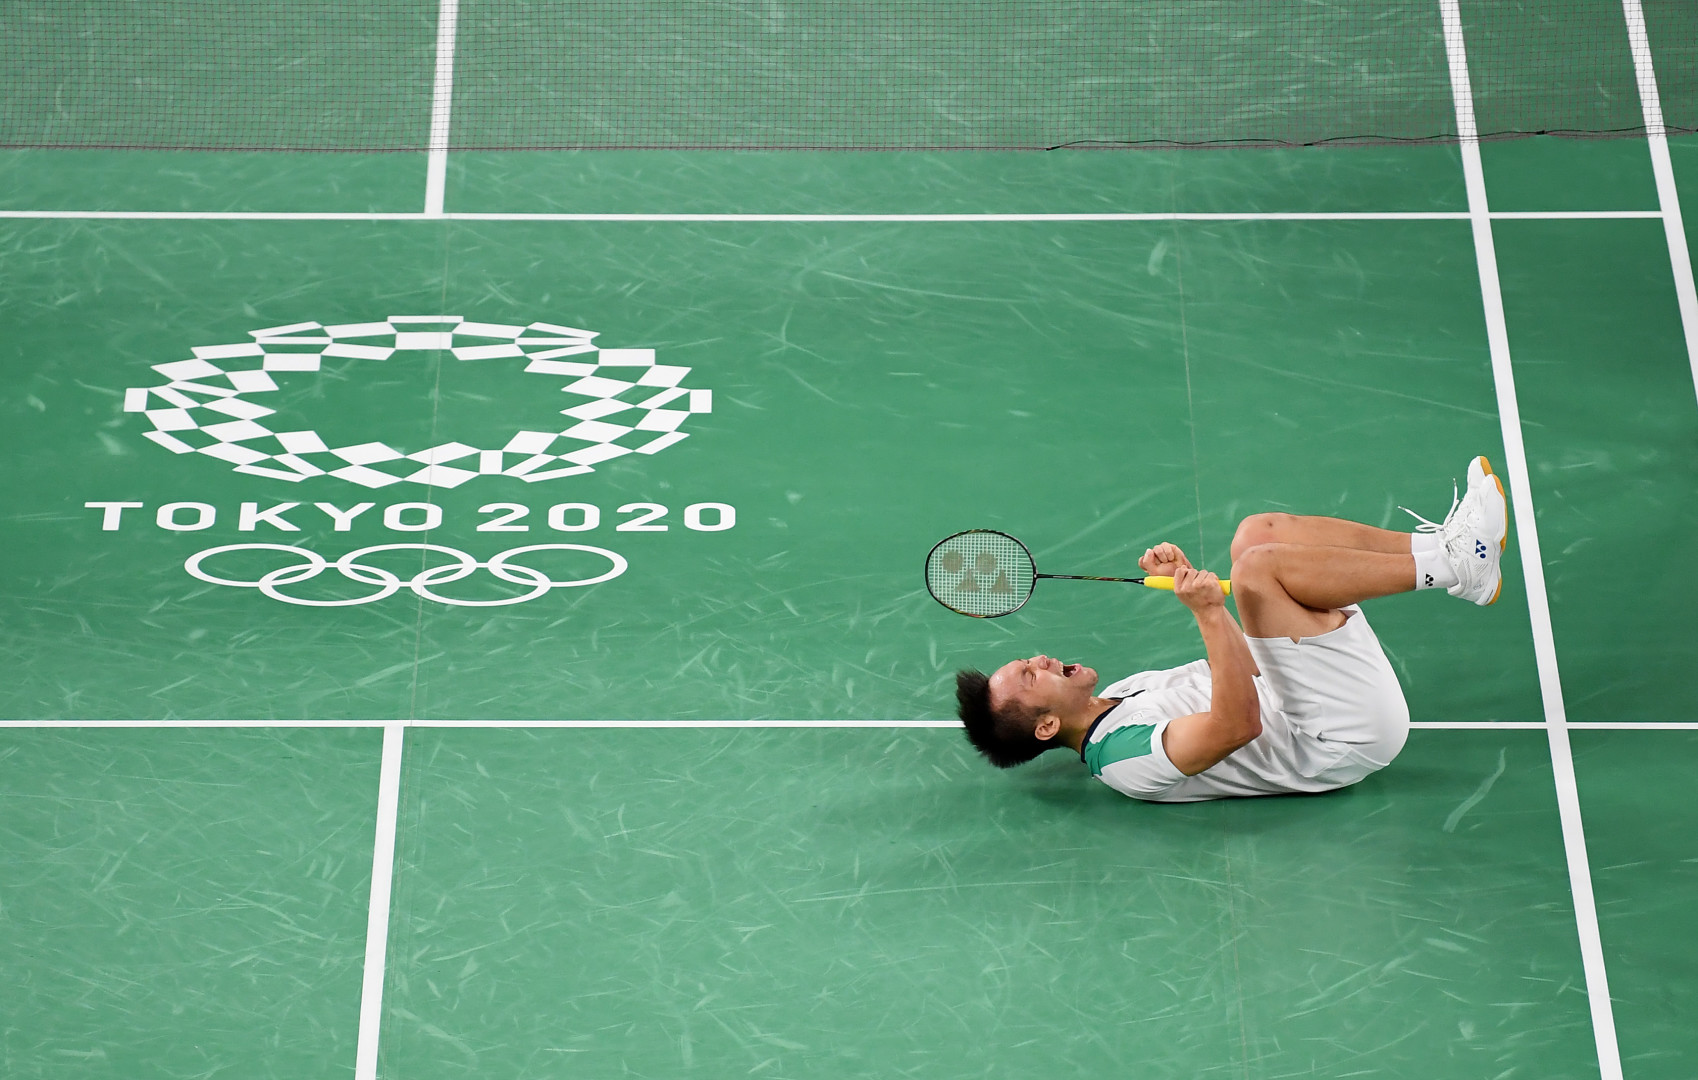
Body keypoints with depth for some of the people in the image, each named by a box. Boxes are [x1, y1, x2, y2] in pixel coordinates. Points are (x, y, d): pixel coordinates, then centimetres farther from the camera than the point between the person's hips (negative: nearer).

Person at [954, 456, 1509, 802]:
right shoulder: (1124, 756, -18)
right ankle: (1453, 566, -16)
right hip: (1345, 737, -9)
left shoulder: (1119, 696, 12)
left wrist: (1188, 582, 4)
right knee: (1257, 565, -25)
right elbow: (1239, 723, -31)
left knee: (1257, 532, 5)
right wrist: (1209, 609, -34)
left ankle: (1441, 544, -2)